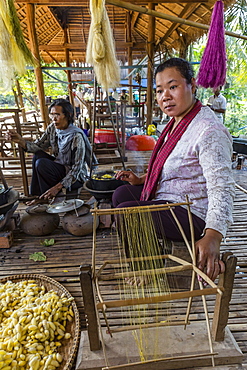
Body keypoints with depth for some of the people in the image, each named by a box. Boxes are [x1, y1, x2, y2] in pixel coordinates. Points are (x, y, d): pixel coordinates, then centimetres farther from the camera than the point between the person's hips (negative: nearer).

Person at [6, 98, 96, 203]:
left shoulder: (77, 136, -24)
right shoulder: (52, 128, -2)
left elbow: (77, 168, -24)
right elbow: (38, 146, -4)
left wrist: (58, 187, -30)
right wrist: (20, 140, -23)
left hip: (77, 178, -7)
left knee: (41, 164, -22)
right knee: (38, 155, -8)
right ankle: (37, 197, 0)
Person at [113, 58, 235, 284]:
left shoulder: (209, 131, -24)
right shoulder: (177, 122, 7)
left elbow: (222, 187, -30)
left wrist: (212, 236, -42)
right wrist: (141, 179, 9)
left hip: (191, 214, -10)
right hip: (166, 198, 10)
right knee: (121, 193, 15)